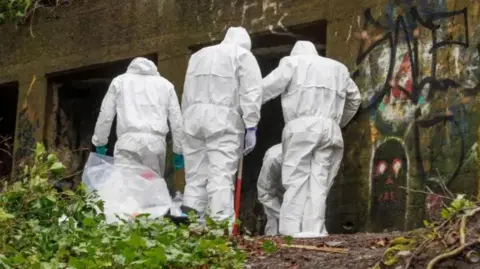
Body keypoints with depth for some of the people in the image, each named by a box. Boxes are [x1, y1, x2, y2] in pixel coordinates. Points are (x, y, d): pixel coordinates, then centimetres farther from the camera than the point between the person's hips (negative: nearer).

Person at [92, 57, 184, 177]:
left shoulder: (120, 81, 22)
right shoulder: (165, 84, 24)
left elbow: (106, 115, 16)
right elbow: (177, 121, 18)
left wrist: (99, 142, 24)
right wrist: (179, 150, 19)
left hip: (129, 141, -2)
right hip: (156, 142, 2)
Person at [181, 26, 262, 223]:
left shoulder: (198, 55, 27)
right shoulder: (242, 55, 10)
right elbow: (251, 93, -2)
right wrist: (251, 126, -5)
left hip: (193, 117, 5)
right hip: (223, 118, -5)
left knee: (195, 176, 6)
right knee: (221, 176, -10)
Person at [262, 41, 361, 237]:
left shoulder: (293, 62, 15)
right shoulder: (339, 68, 29)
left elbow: (265, 89, 6)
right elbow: (354, 99, 38)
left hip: (302, 127, -4)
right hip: (330, 129, 4)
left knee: (296, 179, -7)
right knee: (319, 180, -1)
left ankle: (291, 230, -16)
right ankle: (313, 228, -12)